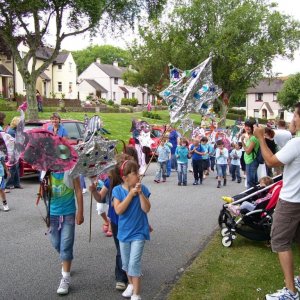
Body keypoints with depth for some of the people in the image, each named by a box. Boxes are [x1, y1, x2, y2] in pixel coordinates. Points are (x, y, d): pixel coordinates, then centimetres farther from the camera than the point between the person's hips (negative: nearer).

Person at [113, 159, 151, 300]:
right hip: (124, 232, 2)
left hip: (139, 232, -2)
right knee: (126, 263, 18)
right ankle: (131, 284, 44)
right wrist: (131, 194, -25)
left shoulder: (142, 188, -11)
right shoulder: (117, 190, -11)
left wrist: (140, 193, -26)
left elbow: (146, 209, -16)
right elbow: (119, 210, -21)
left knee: (134, 263, -8)